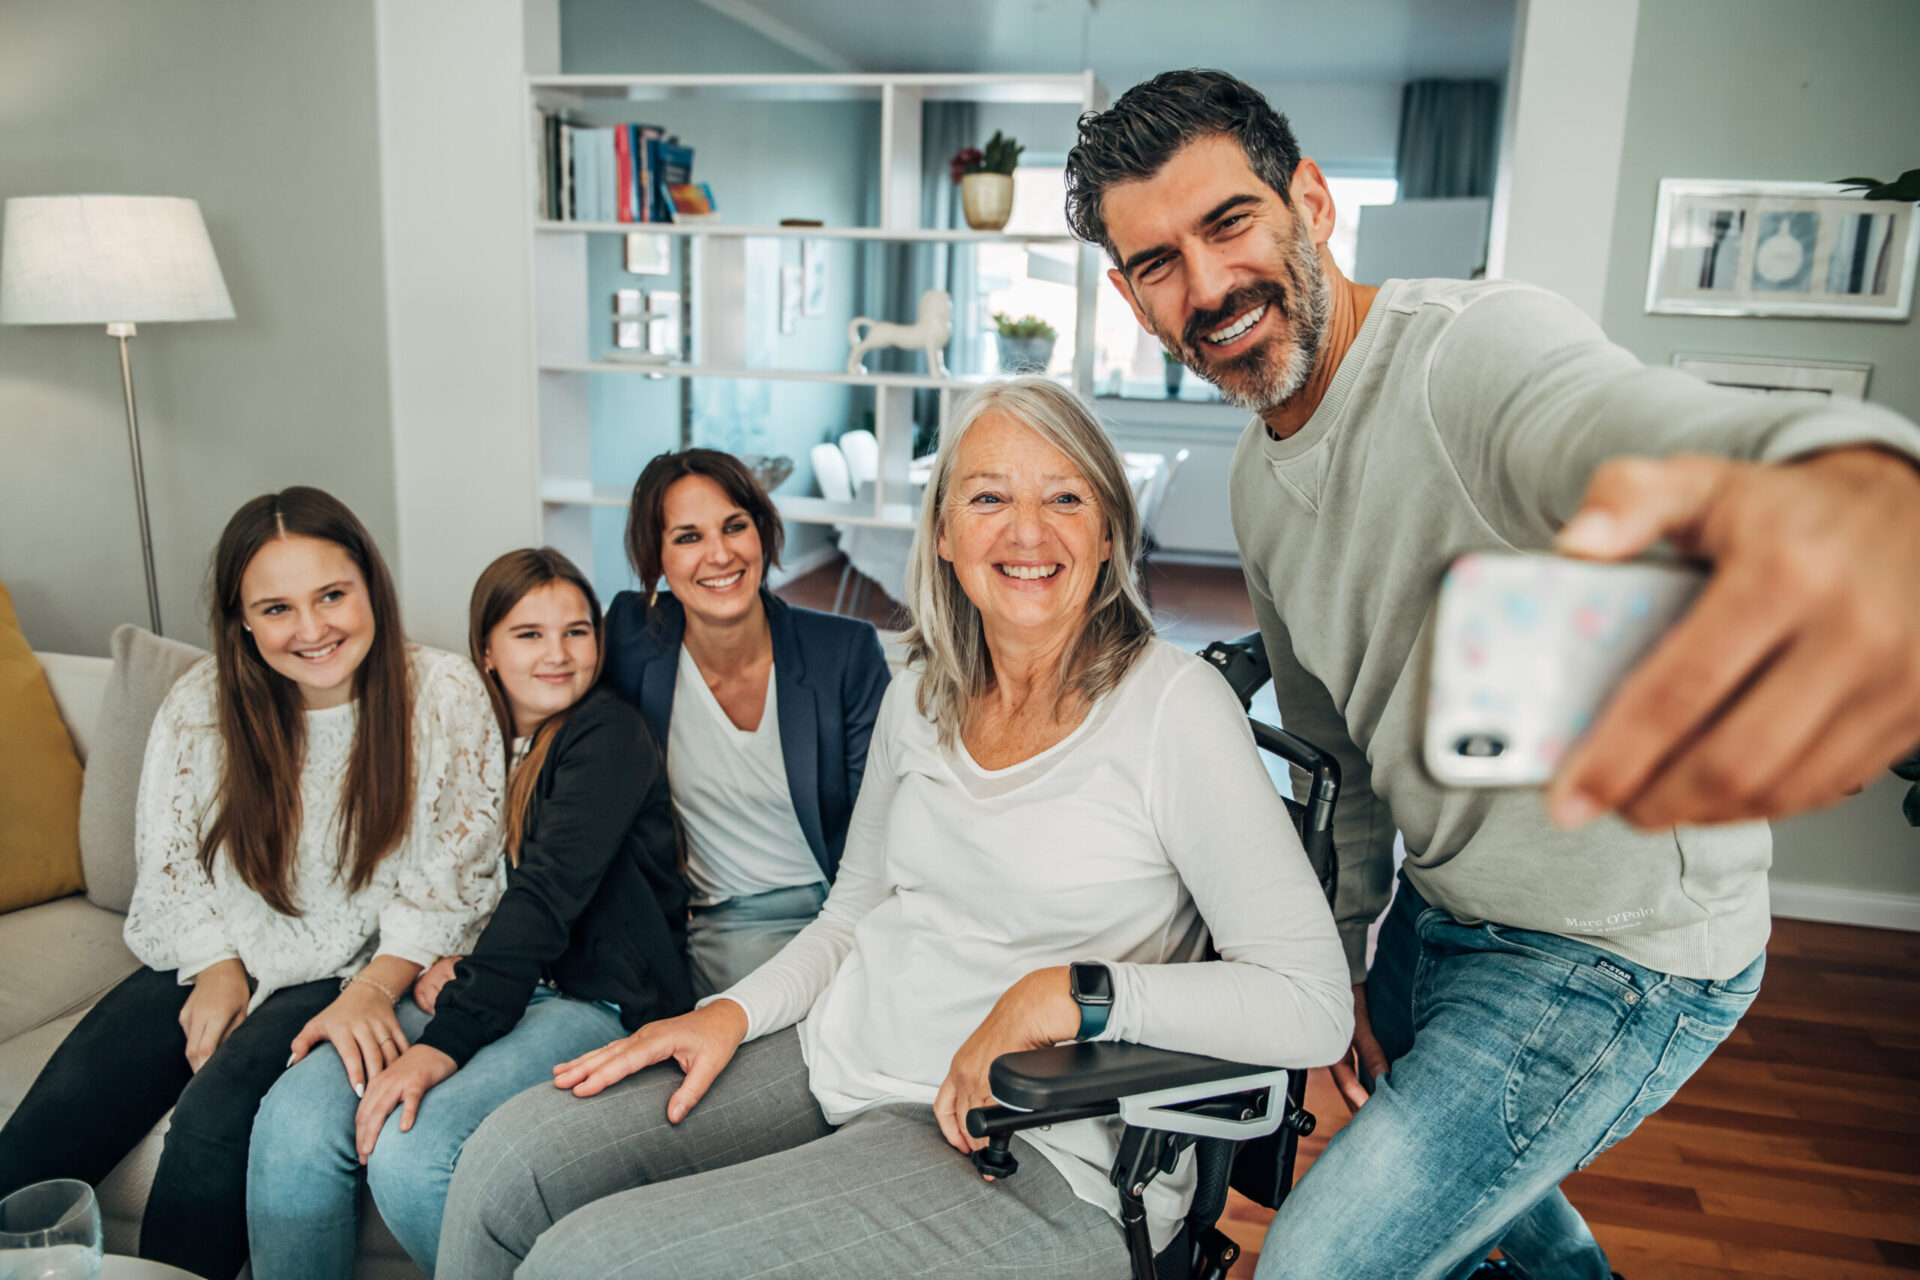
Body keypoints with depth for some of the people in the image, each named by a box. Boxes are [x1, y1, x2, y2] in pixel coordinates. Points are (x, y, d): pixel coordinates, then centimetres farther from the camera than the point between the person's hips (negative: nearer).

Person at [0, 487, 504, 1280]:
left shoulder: (445, 696, -11)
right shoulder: (201, 704, -2)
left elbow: (450, 877, -8)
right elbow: (167, 857, 8)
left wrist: (372, 991, -19)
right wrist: (218, 968, -6)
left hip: (353, 972, -3)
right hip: (216, 959, 4)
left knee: (216, 1123, -27)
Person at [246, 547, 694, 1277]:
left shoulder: (609, 733, -7)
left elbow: (548, 892, -18)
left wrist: (445, 1043, -24)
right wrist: (435, 961, -2)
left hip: (598, 1000, -6)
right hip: (479, 989, 6)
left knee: (410, 1148, -27)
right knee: (293, 1118, -19)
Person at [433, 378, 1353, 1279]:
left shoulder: (1173, 704, -13)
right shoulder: (921, 695, 8)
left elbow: (1314, 1004, -16)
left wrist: (1071, 993, -24)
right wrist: (732, 1012, 2)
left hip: (1033, 1153, -6)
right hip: (834, 1061, 6)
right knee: (510, 1157, -7)